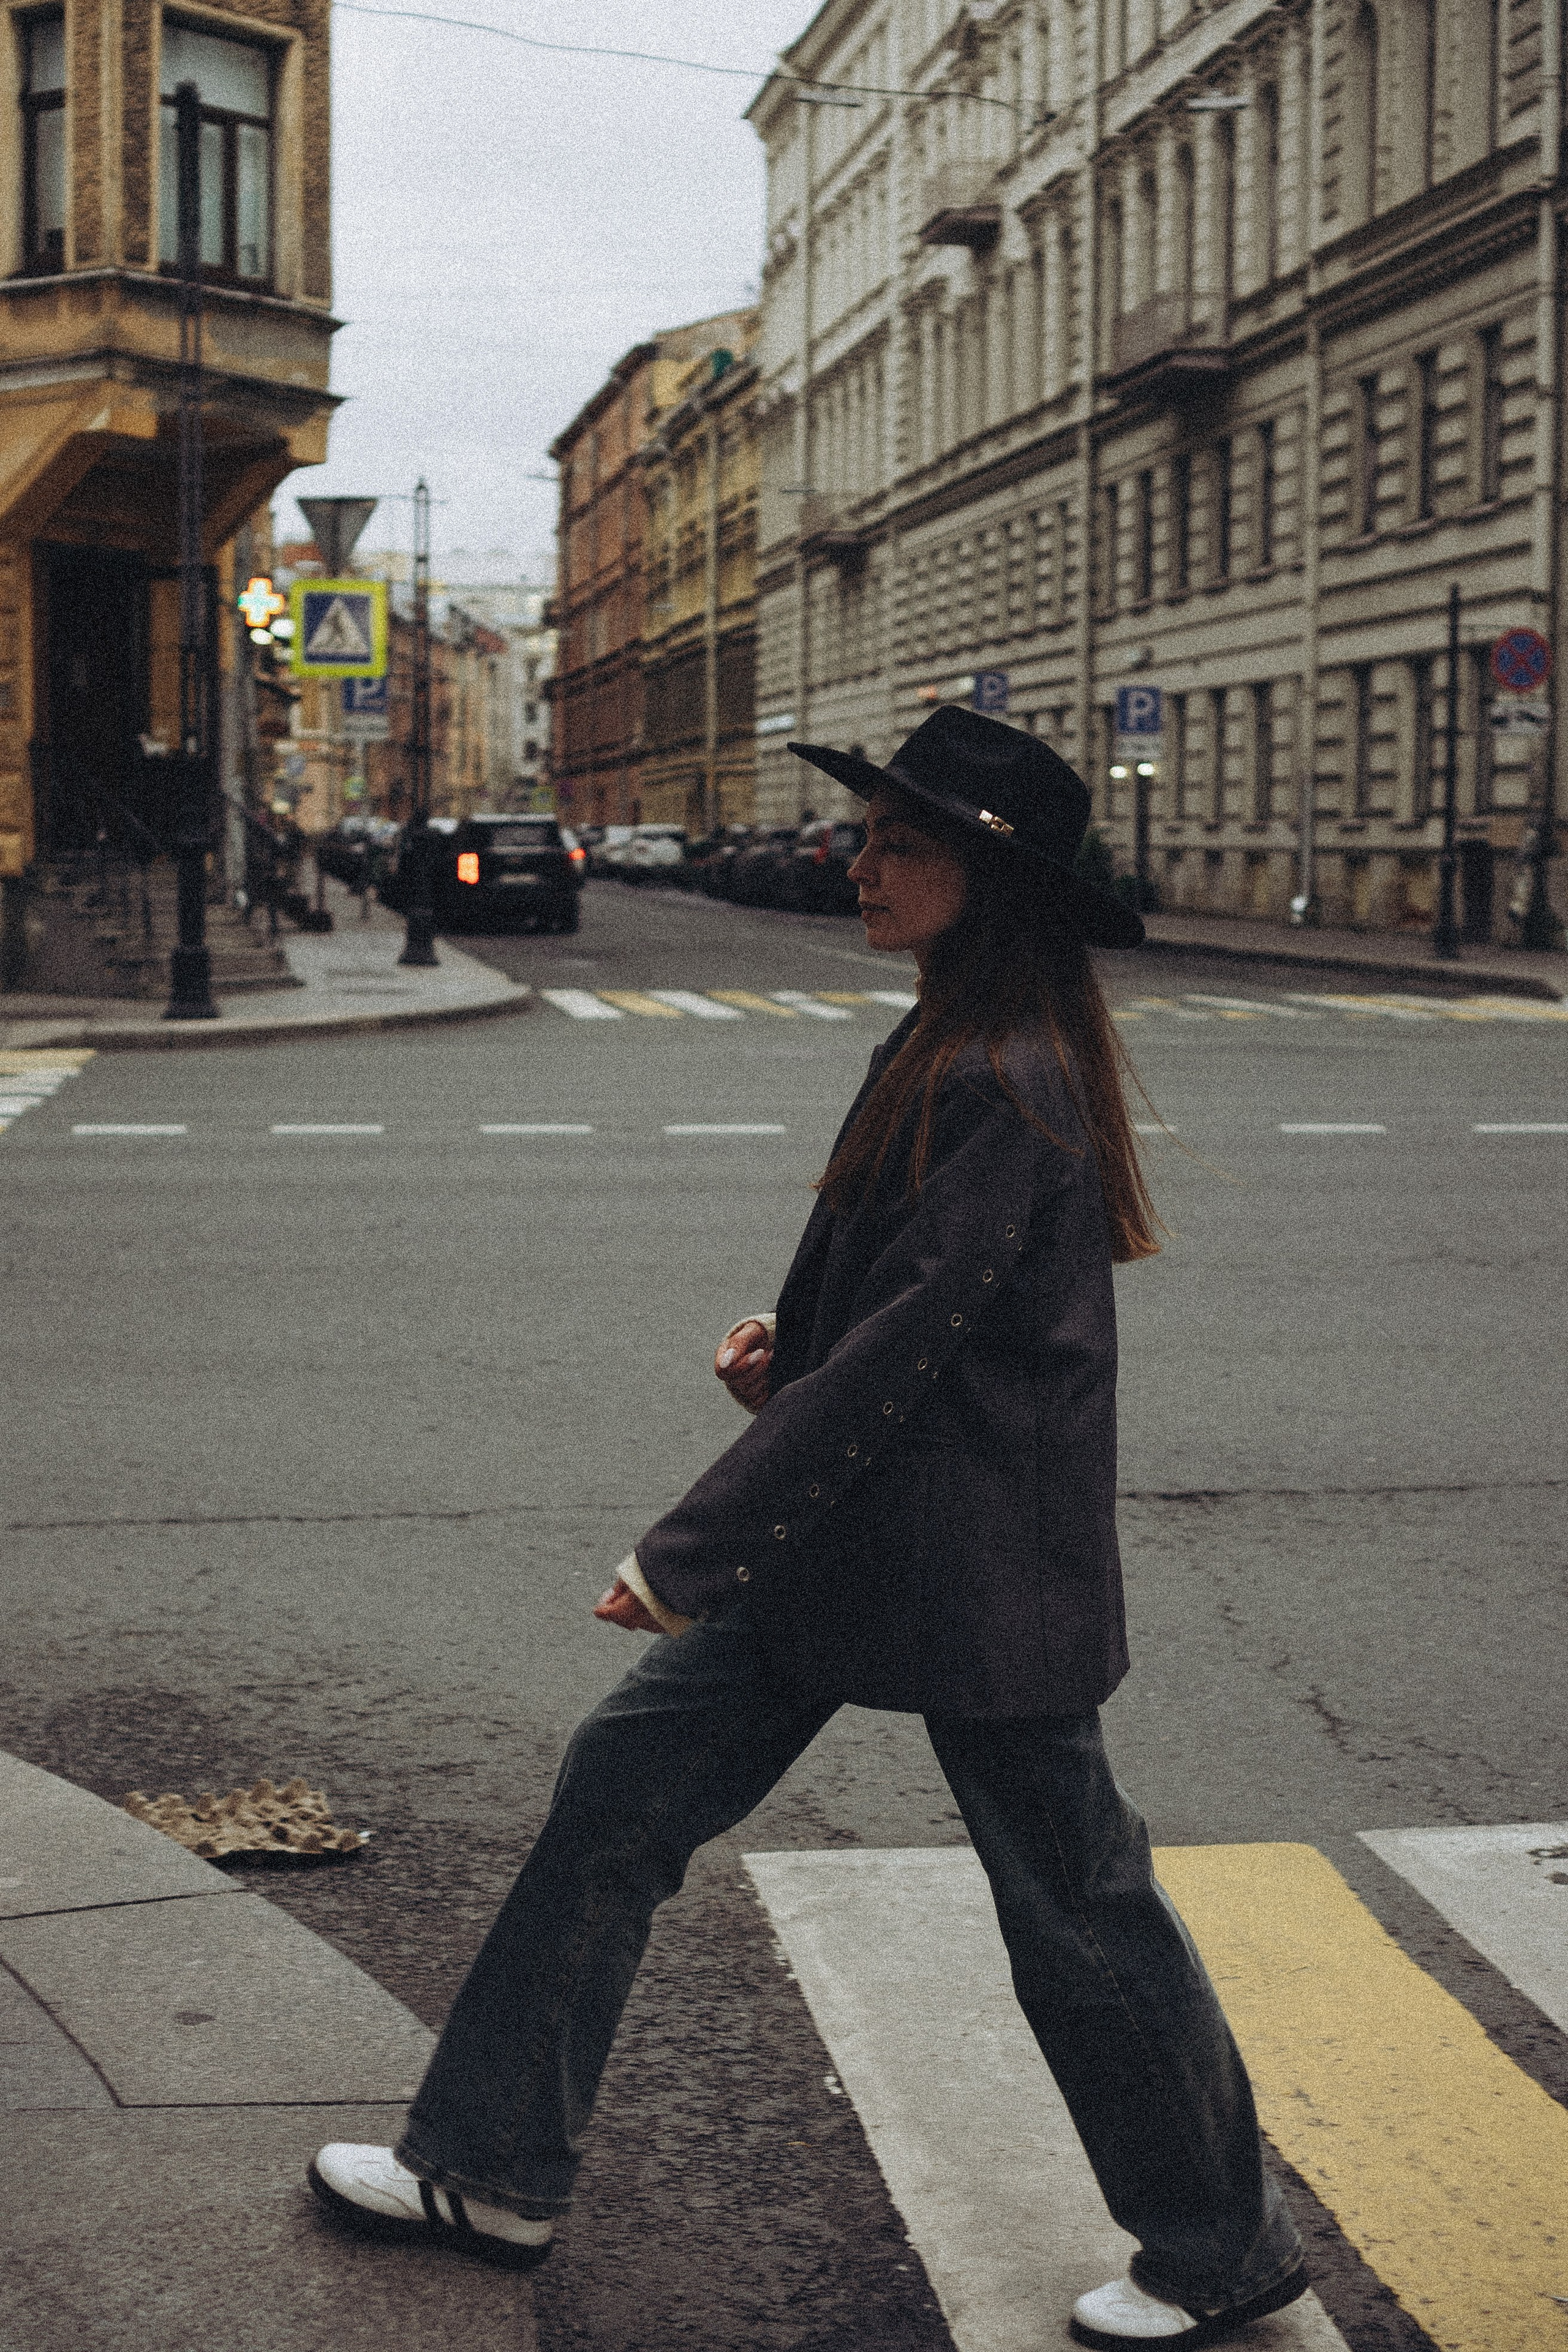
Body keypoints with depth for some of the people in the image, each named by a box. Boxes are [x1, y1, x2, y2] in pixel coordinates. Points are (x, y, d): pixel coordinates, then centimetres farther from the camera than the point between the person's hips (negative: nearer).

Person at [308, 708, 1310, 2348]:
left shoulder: (1006, 1087, -23)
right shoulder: (942, 1051, 9)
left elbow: (902, 1352, -24)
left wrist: (693, 1550, -21)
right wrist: (790, 1335, 2)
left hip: (974, 1567, -10)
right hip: (845, 1533, 10)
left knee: (1074, 1910, 5)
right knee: (622, 1786, 9)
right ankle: (494, 2173, 21)